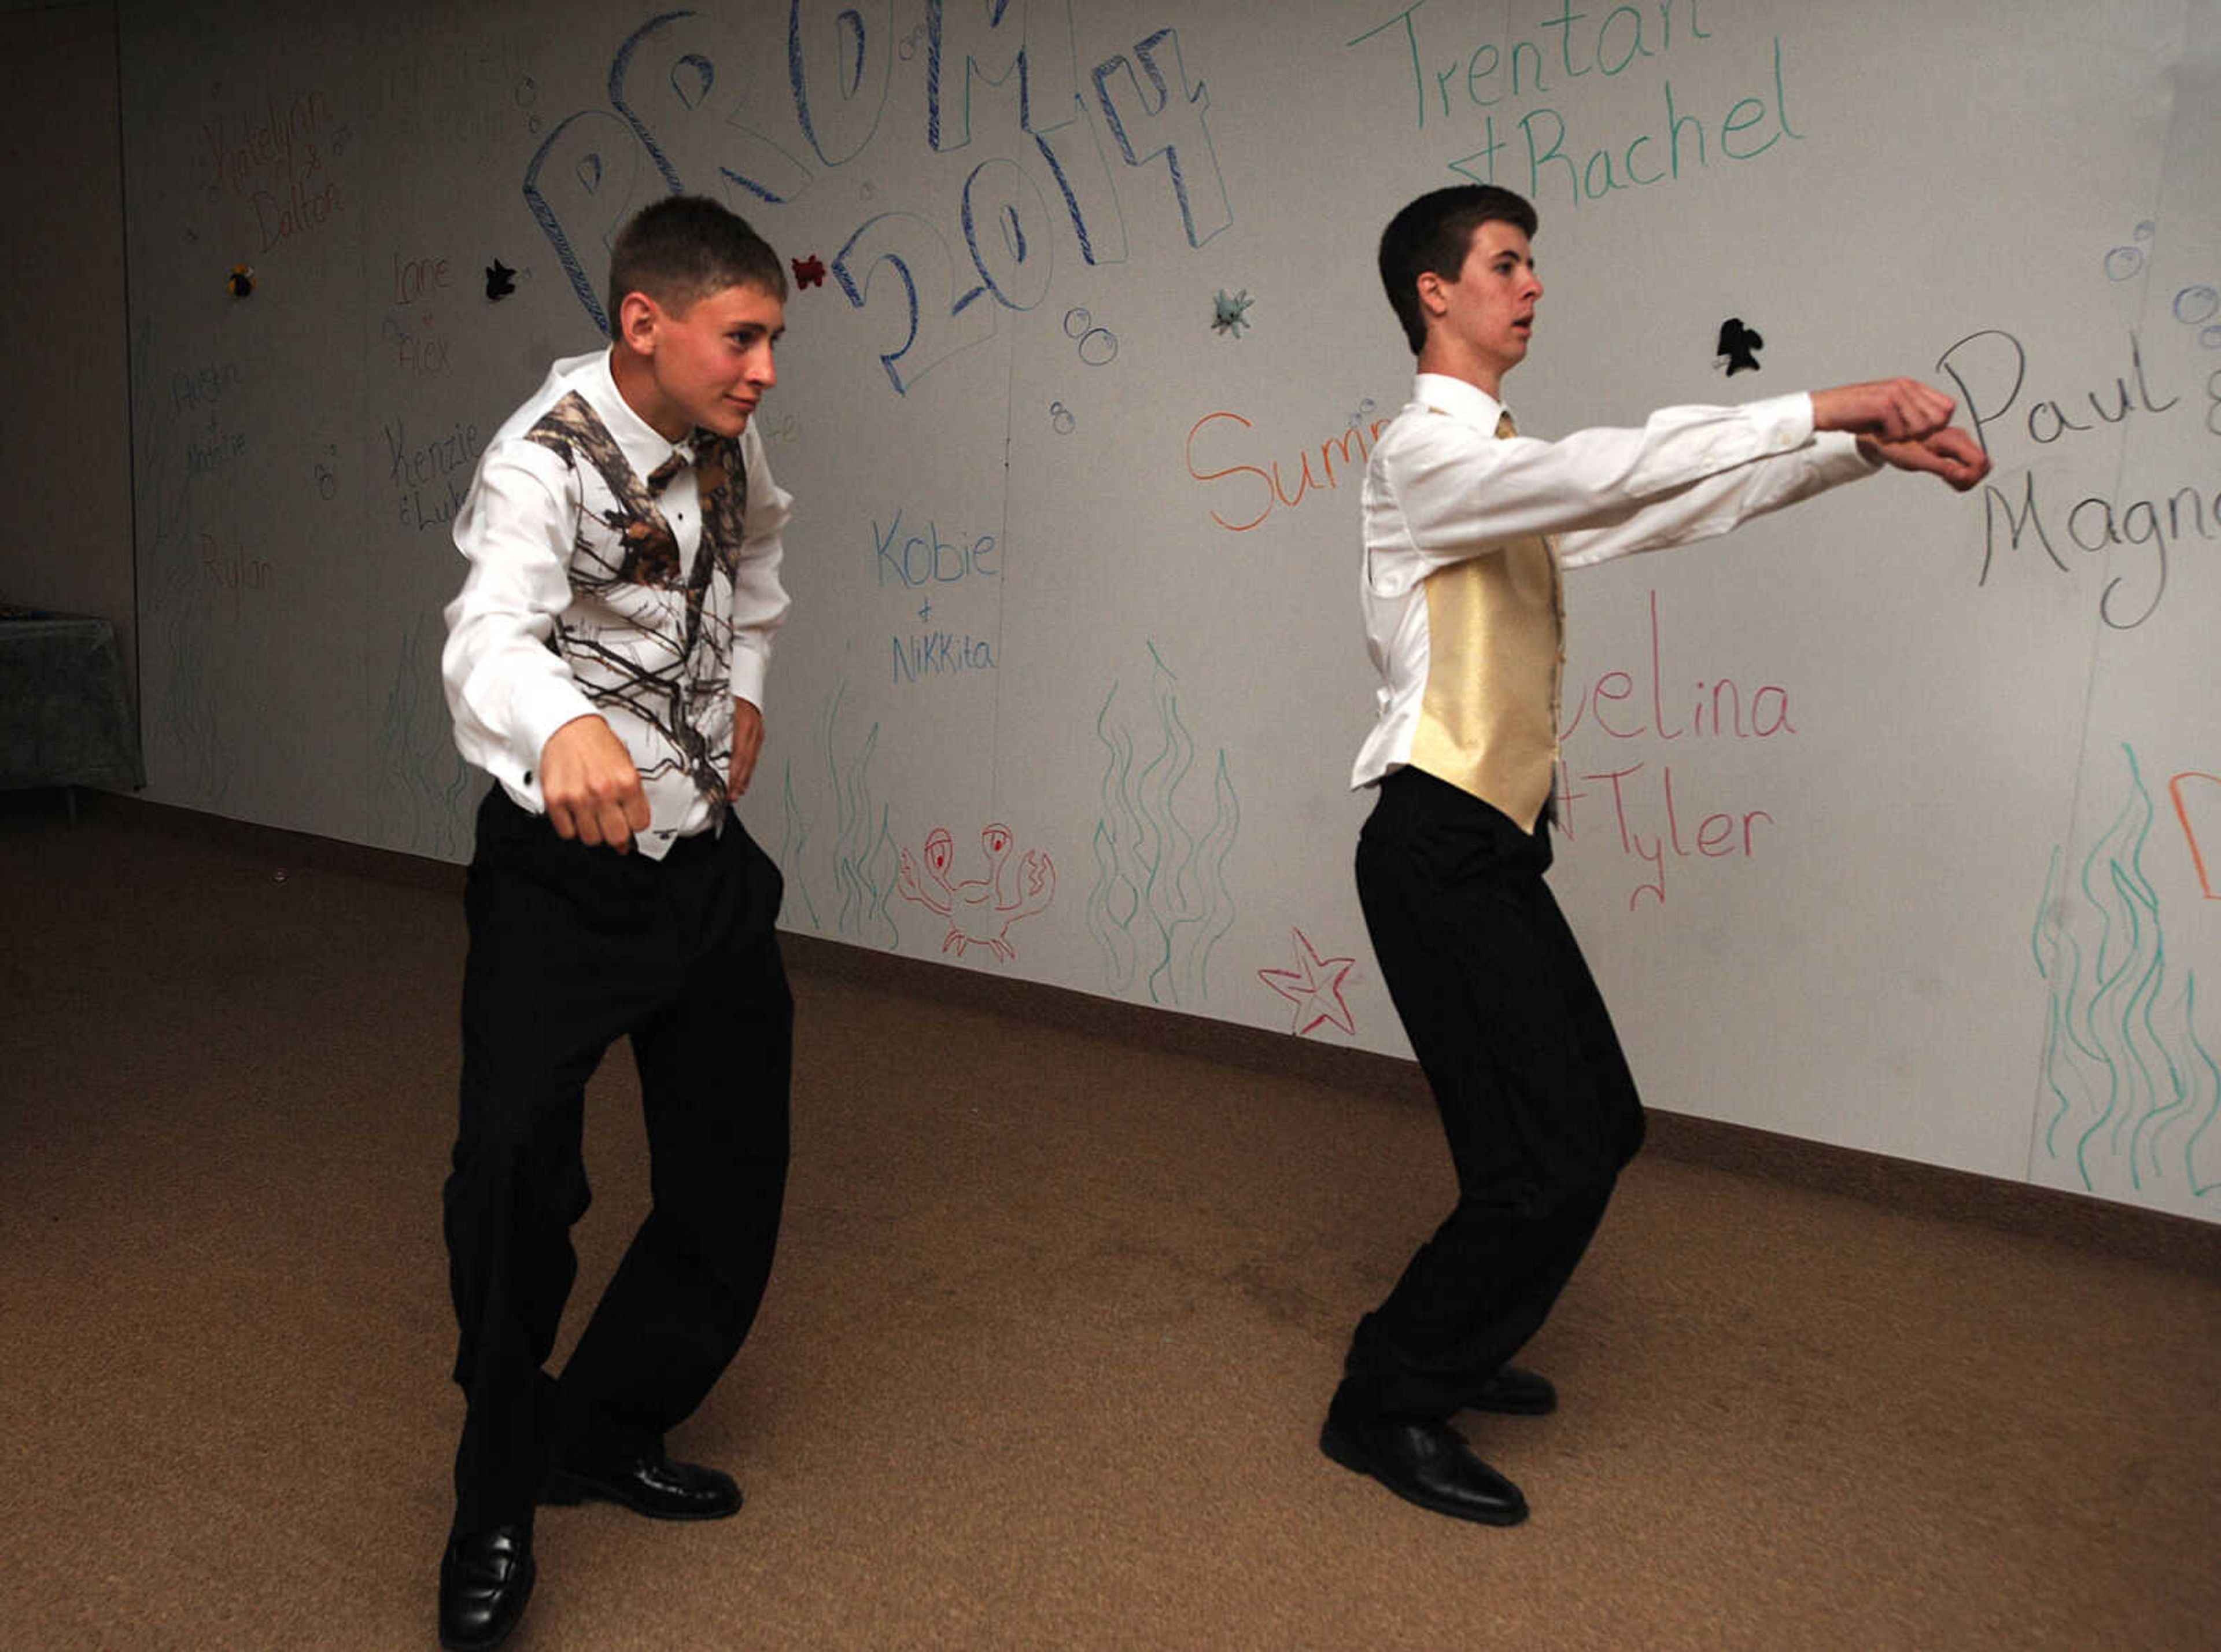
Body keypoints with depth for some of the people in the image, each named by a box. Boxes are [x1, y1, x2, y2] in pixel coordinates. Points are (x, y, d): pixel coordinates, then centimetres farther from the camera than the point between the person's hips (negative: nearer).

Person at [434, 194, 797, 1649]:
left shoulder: (724, 436, 2)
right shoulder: (544, 464, -19)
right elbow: (489, 633, -41)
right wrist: (564, 727, -63)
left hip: (711, 859, 7)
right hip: (566, 870, -6)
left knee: (734, 1184, 10)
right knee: (515, 1166, -16)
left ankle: (606, 1435, 33)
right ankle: (497, 1516, 9)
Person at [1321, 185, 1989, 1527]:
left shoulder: (1512, 466, 19)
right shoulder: (1428, 449, -10)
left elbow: (1672, 504, 16)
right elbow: (1609, 472, -26)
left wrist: (1866, 449, 6)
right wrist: (1822, 409, -23)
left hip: (1496, 850, 10)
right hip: (1438, 850, -10)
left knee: (1599, 1124, 16)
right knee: (1550, 1160, -8)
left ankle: (1452, 1344, 31)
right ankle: (1388, 1405, 8)